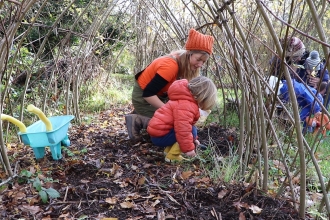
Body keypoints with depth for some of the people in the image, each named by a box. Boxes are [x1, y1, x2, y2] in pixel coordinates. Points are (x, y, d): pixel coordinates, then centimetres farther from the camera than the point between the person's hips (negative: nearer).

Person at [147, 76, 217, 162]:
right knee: (192, 131, -16)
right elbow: (183, 130, -29)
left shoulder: (186, 100, 14)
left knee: (189, 129, 20)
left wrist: (193, 140, 28)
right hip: (160, 136, -11)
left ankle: (168, 150, 13)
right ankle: (172, 156, -11)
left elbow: (183, 124, 27)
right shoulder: (186, 106, -24)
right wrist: (189, 148, -20)